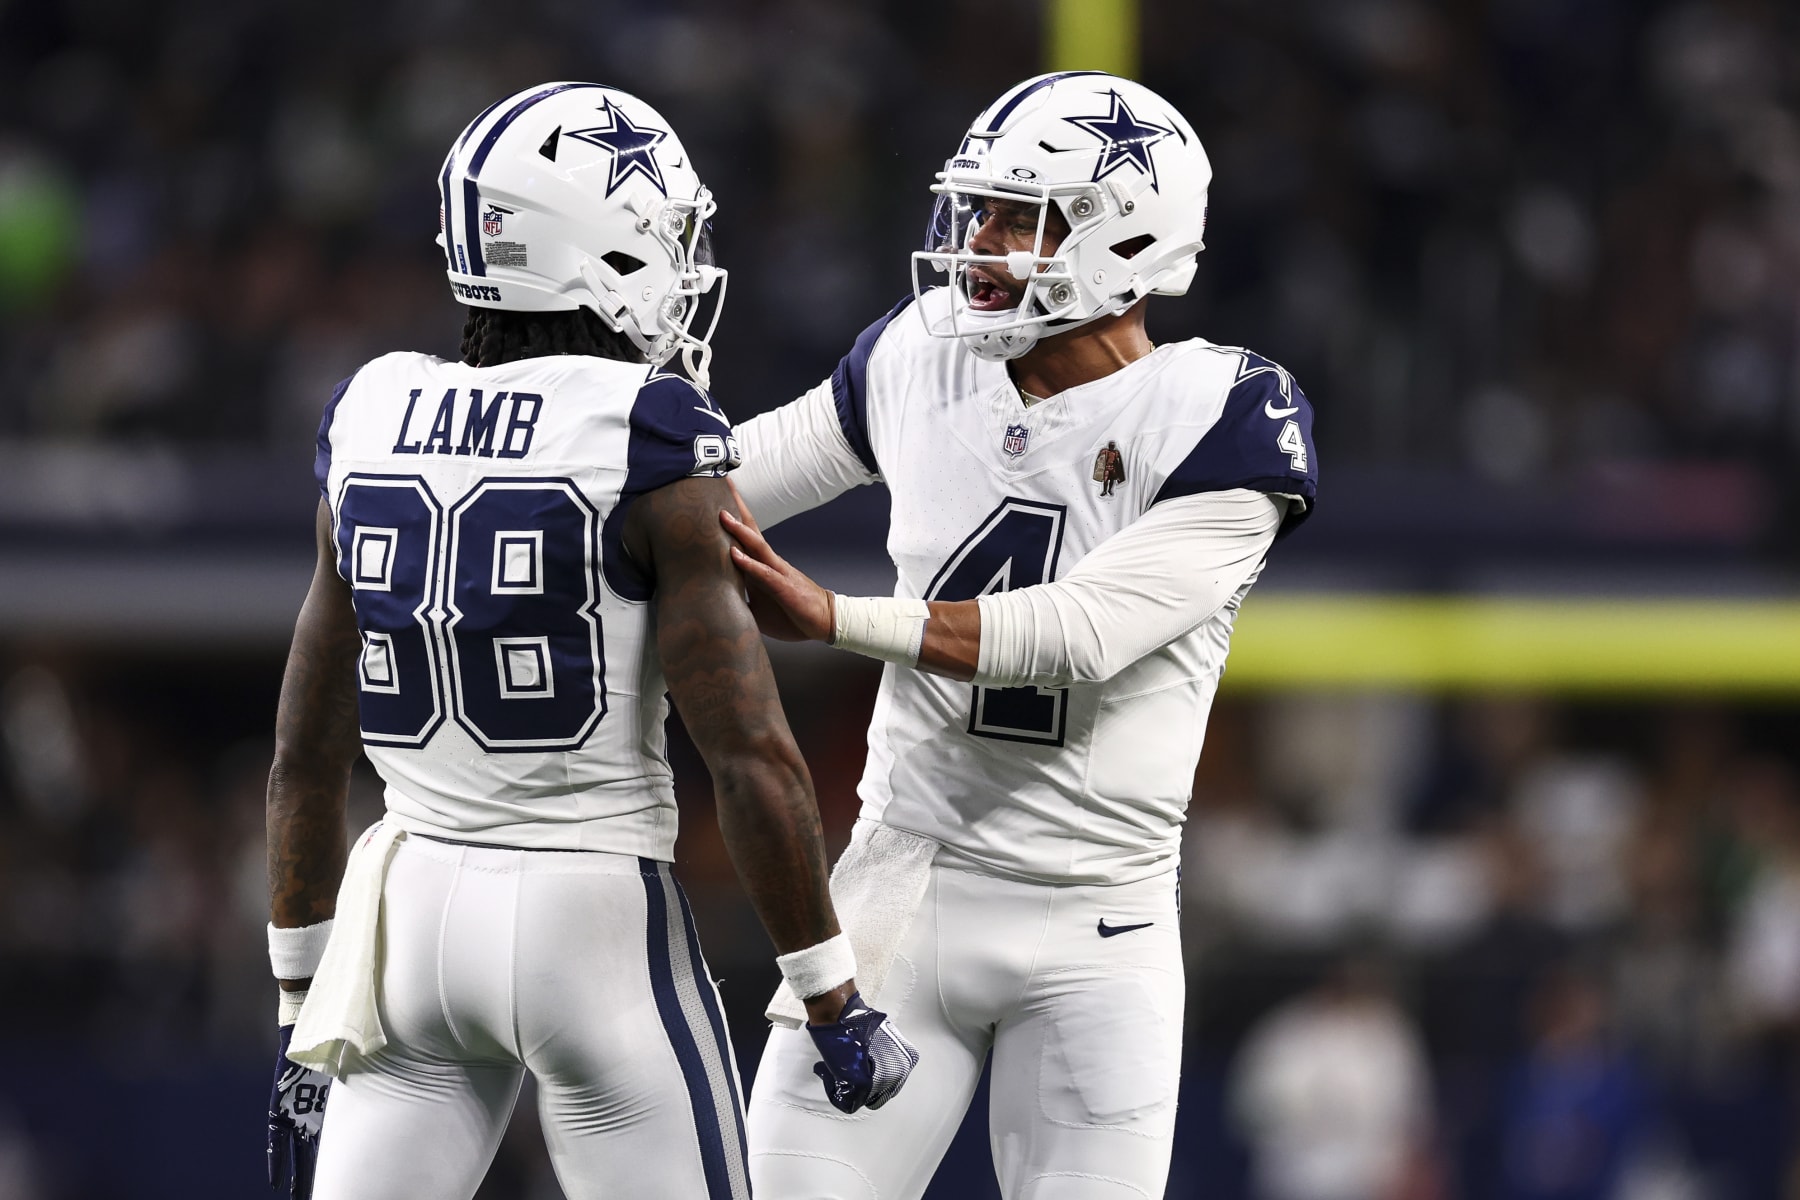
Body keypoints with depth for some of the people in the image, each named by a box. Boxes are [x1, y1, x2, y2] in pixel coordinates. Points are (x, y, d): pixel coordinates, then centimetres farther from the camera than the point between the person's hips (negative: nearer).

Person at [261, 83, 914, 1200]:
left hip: (414, 906, 5)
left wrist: (302, 1013, 20)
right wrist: (836, 1007, -5)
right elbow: (751, 752, -14)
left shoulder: (373, 425, 6)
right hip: (598, 918, -5)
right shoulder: (651, 444, -11)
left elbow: (307, 754, 11)